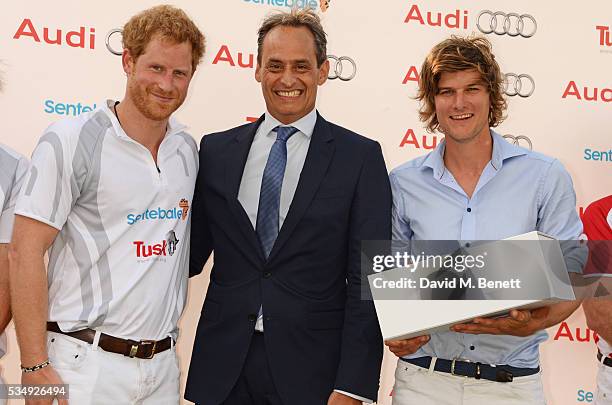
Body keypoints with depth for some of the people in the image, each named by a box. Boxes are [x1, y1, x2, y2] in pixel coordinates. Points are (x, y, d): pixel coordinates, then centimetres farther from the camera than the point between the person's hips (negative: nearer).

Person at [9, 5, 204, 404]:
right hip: (86, 363, -5)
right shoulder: (71, 142, -9)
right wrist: (35, 367, -15)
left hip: (162, 366, 5)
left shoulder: (188, 150, 8)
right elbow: (25, 252, -11)